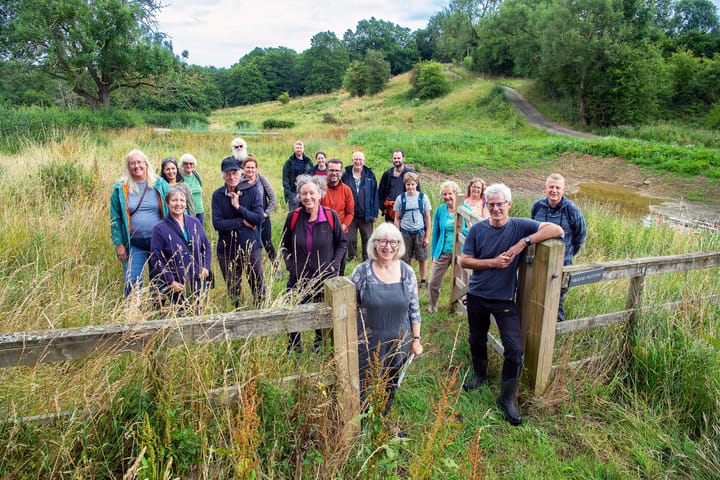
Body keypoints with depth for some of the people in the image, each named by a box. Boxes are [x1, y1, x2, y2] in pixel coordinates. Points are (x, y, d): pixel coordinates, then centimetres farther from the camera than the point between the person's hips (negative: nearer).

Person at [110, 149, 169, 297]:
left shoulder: (160, 184, 1)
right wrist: (119, 244, -2)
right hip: (134, 245, -1)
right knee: (132, 284, -3)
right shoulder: (120, 189, 1)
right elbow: (115, 218, 2)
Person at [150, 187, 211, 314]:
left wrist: (206, 267, -2)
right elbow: (156, 259, -8)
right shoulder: (160, 228, -7)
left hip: (198, 281, 4)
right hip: (177, 285, -4)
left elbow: (206, 246, 12)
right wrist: (170, 281, -12)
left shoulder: (195, 222, 5)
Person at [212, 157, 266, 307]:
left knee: (258, 285, 9)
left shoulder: (252, 191, -5)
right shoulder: (218, 195, -3)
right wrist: (242, 222, -15)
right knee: (232, 289, 15)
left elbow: (260, 218, -13)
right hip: (227, 249, 1)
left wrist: (238, 207, -19)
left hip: (251, 246, -1)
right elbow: (217, 223, -11)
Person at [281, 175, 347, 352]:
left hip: (326, 278, 0)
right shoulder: (293, 217, -6)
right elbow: (285, 246, 6)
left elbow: (342, 242, 3)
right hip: (299, 278, 0)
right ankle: (294, 348, 28)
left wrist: (334, 264, -8)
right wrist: (291, 267, -3)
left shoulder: (331, 216, -9)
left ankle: (320, 343, 44)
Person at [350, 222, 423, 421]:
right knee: (363, 387, 8)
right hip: (367, 343, -3)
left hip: (398, 342, 3)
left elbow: (414, 308, 4)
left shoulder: (407, 272, -5)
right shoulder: (362, 272, -12)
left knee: (391, 386, 20)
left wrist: (416, 339, 5)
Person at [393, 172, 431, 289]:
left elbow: (427, 218, 2)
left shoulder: (423, 197, -2)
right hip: (405, 233, 1)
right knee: (407, 259, 8)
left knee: (422, 258, 6)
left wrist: (427, 236, -2)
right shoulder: (400, 198, 0)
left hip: (420, 232, -1)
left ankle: (423, 280, 21)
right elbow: (397, 218, 5)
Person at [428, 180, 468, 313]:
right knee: (433, 283, 3)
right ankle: (432, 308, 24)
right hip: (442, 252, 2)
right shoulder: (440, 210, 1)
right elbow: (435, 234, 8)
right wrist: (434, 254, 9)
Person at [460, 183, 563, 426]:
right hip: (476, 296, 2)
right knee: (476, 340, 19)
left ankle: (507, 398, 12)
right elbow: (464, 261, -6)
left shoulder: (519, 226, -9)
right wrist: (493, 262, -19)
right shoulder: (477, 229, -6)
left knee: (515, 349, -8)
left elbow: (557, 230, -19)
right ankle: (480, 375, 48)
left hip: (504, 299, -2)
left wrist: (523, 242, -27)